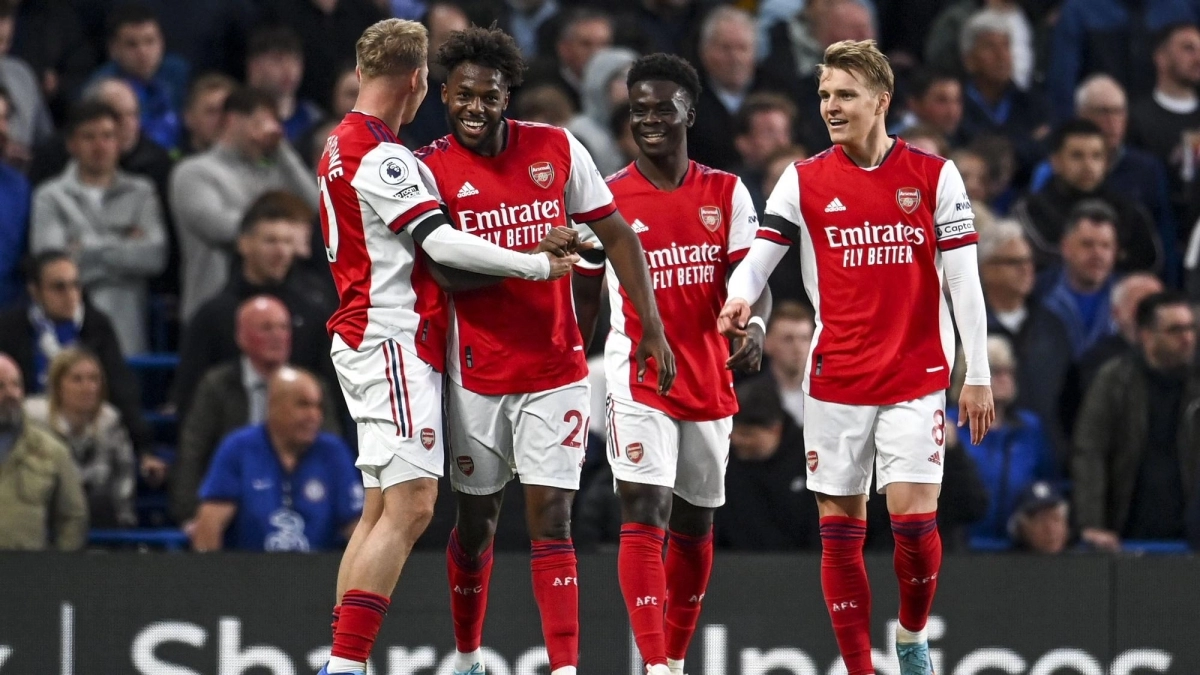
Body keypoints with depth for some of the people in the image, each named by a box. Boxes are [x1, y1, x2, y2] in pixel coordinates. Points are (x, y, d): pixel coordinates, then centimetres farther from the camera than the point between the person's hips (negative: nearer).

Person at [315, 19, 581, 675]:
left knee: (383, 508, 11)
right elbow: (442, 244, -20)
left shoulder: (341, 146, 17)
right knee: (409, 506, -14)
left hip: (367, 341, 11)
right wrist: (538, 264, -14)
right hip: (393, 340, -11)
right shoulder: (379, 156, -15)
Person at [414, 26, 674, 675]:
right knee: (476, 520, 11)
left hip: (555, 370, 0)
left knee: (550, 518, -7)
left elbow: (616, 236, 7)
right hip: (478, 373, 0)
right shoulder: (430, 169, -5)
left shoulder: (557, 150, 0)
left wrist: (651, 326, 3)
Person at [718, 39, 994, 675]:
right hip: (835, 379, 2)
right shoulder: (804, 181, 3)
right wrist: (738, 300, -27)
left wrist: (978, 377, -2)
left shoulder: (934, 176, 0)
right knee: (840, 530, 1)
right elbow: (757, 256, -4)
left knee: (915, 521, -10)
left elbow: (964, 281, 1)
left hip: (915, 378, -2)